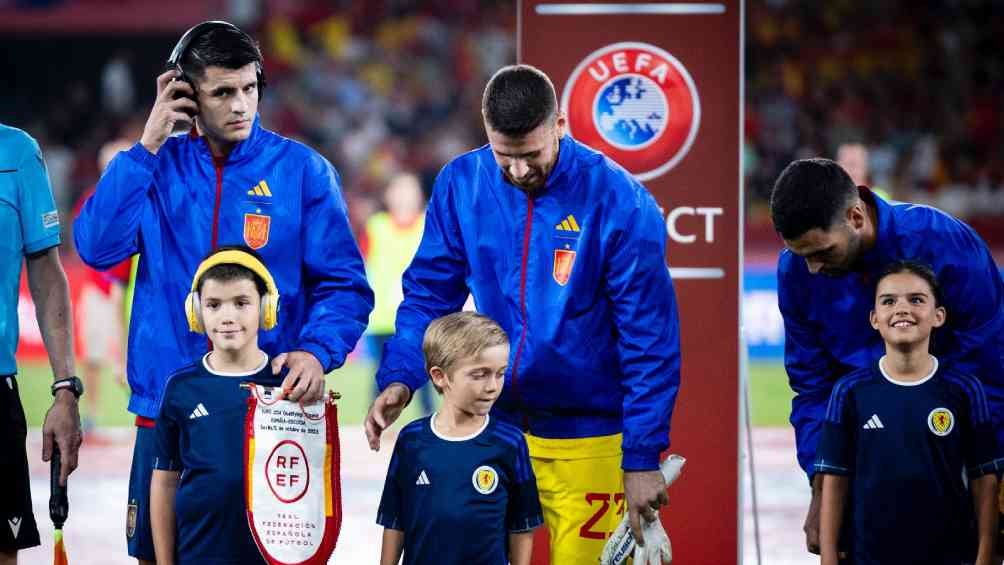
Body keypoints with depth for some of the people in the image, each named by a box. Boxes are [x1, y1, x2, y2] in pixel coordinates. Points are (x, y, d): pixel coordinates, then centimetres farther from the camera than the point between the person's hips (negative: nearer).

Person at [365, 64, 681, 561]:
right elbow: (429, 295, 6)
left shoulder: (618, 202, -14)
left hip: (588, 441, -3)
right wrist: (399, 378, -11)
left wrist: (642, 459, -11)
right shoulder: (461, 185, -3)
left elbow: (648, 340, -10)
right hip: (490, 428, 3)